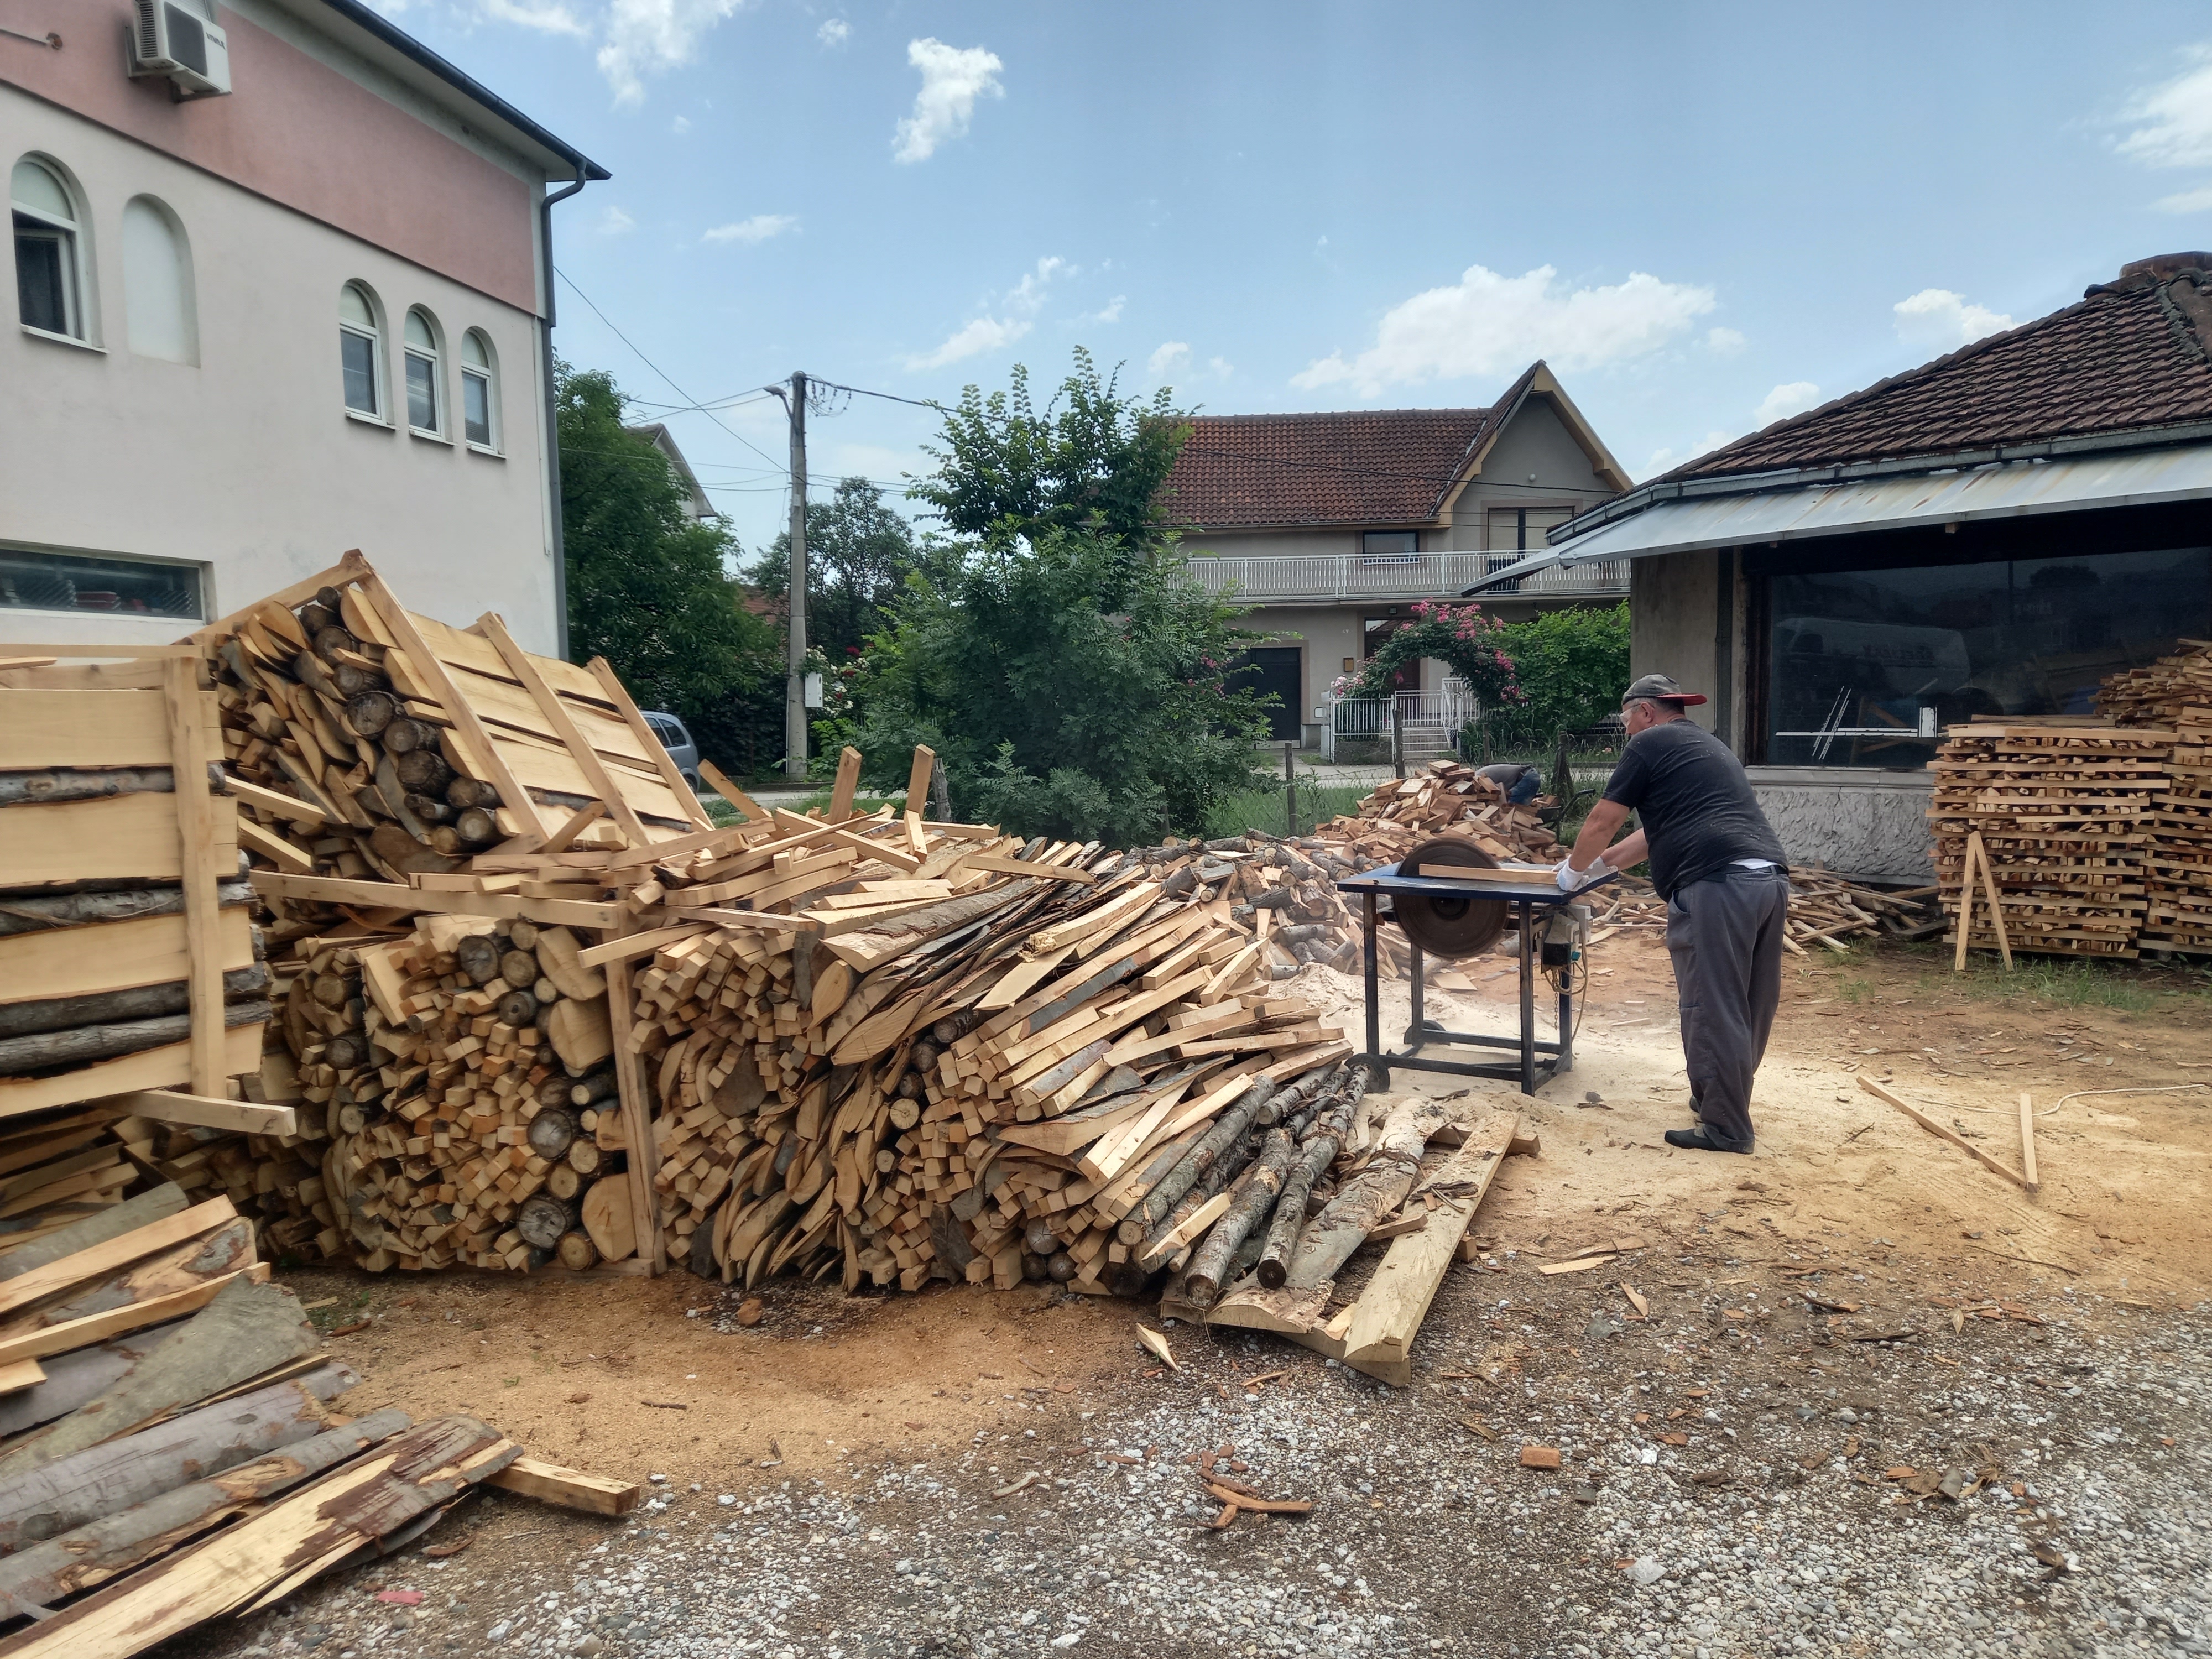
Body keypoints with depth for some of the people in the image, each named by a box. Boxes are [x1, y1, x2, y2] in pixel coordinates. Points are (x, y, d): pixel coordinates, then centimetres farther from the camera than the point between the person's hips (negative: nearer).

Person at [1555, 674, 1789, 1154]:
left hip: (1717, 885, -9)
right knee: (1748, 1006, 15)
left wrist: (1575, 869, 24)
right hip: (1771, 878, 9)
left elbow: (1602, 822, 7)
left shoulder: (1649, 743, 6)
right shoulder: (1709, 745, 31)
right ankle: (1723, 1101, 28)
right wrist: (1601, 863, 41)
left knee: (1713, 1009, -3)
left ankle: (1724, 1128, 1)